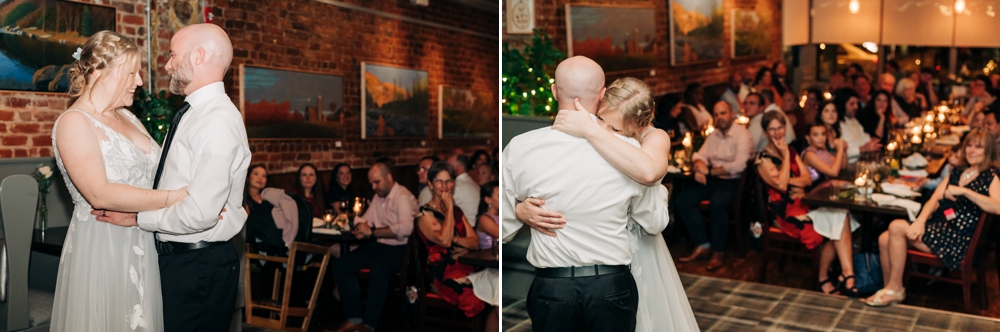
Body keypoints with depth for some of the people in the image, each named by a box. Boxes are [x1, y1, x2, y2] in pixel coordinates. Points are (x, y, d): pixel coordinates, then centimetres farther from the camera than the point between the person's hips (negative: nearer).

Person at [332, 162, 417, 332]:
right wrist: (361, 227, -5)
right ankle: (354, 318, -4)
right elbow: (366, 218, 22)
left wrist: (372, 232, -21)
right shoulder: (378, 196, 15)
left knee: (378, 270, -37)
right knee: (341, 265, -7)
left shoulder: (403, 197, -12)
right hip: (378, 246, 9)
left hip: (398, 249, -9)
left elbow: (406, 228, -27)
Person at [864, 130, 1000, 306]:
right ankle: (889, 291, -3)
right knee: (884, 239, -15)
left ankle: (895, 289, -10)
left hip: (958, 239, -7)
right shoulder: (956, 172, 19)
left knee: (896, 227, -23)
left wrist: (964, 191, -26)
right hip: (937, 228, 7)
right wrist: (920, 220, -11)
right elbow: (935, 199, 7)